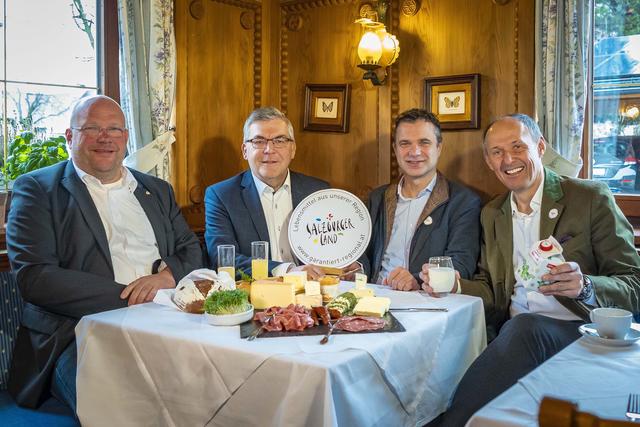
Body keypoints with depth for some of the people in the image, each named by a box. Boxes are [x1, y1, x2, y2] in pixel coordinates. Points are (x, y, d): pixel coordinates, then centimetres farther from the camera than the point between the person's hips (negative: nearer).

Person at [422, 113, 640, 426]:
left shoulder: (591, 198, -1)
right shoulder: (492, 214, 15)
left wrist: (585, 286, -24)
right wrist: (454, 285, -3)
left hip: (579, 331, -3)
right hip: (513, 332, 3)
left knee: (525, 328, -35)